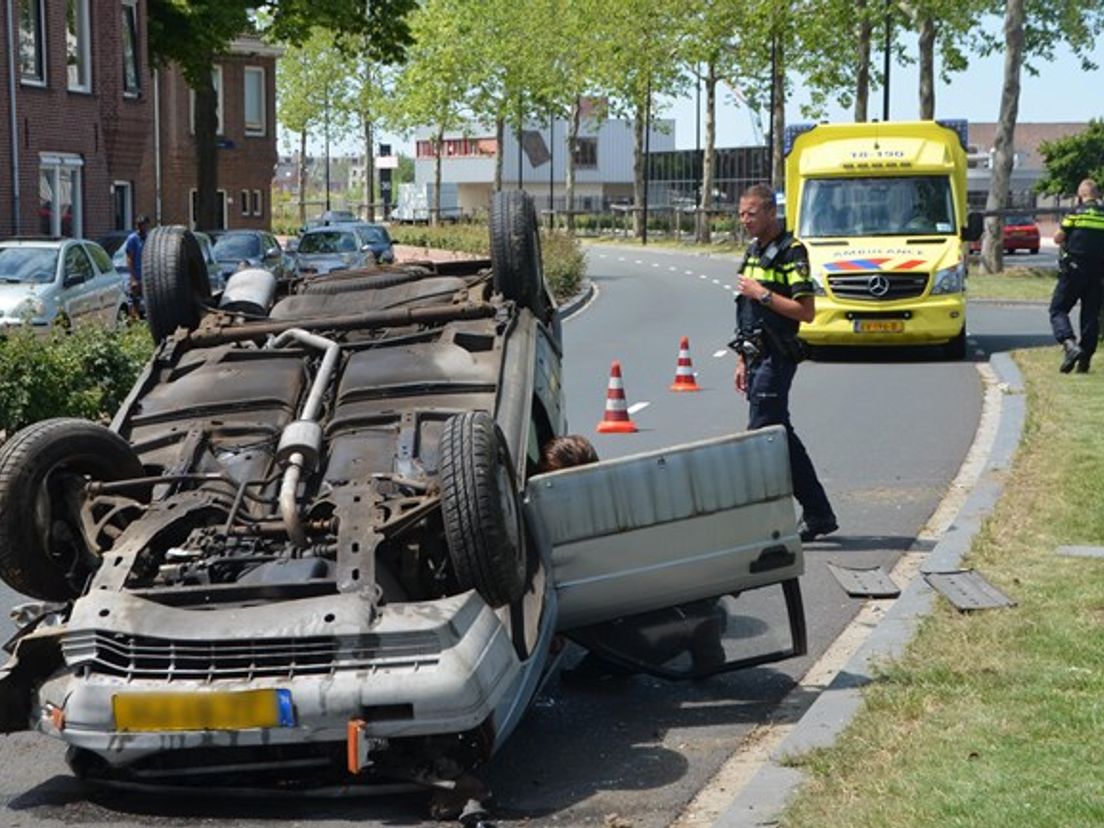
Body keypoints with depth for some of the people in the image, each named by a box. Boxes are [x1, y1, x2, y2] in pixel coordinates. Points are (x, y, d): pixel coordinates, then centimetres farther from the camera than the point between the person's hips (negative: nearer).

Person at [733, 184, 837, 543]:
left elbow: (806, 311, -18)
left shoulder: (790, 252, -11)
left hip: (776, 358, -9)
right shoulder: (753, 251, 17)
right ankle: (818, 513, 18)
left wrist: (762, 294, -17)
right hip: (758, 356, 9)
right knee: (781, 436, 11)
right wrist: (743, 360, 19)